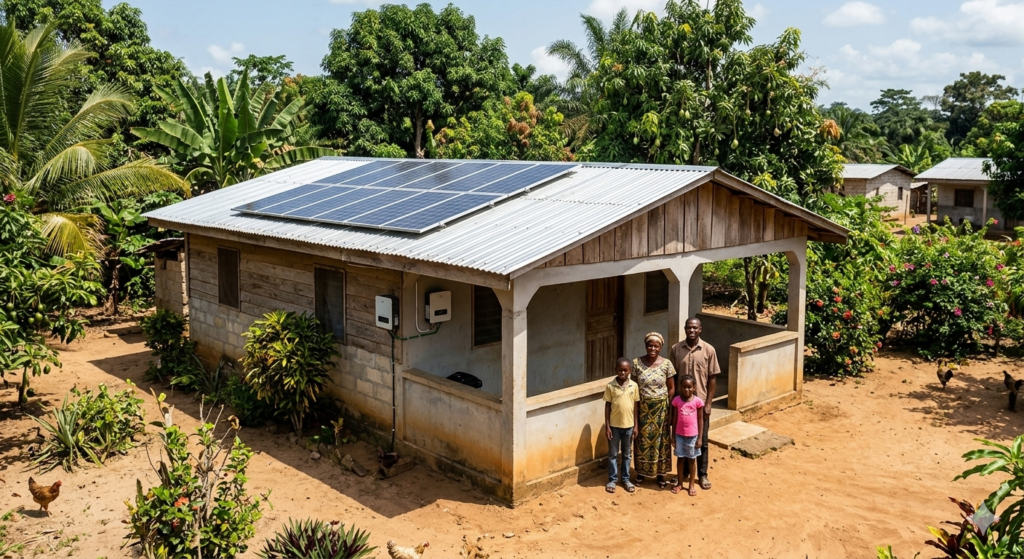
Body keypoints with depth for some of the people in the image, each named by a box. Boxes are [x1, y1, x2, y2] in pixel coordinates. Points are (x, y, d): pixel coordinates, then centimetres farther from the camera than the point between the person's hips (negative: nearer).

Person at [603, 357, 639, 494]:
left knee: (627, 454, 14)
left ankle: (626, 479, 28)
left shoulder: (634, 386, -4)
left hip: (628, 425, 1)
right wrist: (607, 426, -6)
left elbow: (636, 406, 1)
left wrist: (636, 426, 1)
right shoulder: (610, 386, -9)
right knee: (613, 454, 10)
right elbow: (607, 407, -4)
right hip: (614, 425, -1)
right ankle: (612, 479, 23)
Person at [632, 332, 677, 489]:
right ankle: (641, 471, 28)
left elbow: (671, 389, -1)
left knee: (661, 440, 9)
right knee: (643, 440, 11)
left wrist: (670, 411, -3)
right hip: (642, 408, 0)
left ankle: (661, 473, 24)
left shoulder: (666, 364, -8)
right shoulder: (637, 363, -7)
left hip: (661, 408, 0)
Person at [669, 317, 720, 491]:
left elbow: (712, 379, -4)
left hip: (701, 402, -1)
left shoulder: (708, 350, -7)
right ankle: (684, 472, 29)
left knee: (701, 441, 9)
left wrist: (708, 403, -7)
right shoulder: (676, 349, -4)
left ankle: (702, 475, 23)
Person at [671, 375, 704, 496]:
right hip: (680, 435, 1)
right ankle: (680, 483, 26)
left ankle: (692, 485, 22)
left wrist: (699, 438, -4)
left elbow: (700, 420, -3)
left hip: (692, 435, -1)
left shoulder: (698, 401, -9)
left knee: (692, 459, 10)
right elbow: (675, 419, 2)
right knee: (680, 458, 13)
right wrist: (673, 436, 3)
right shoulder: (676, 400, -5)